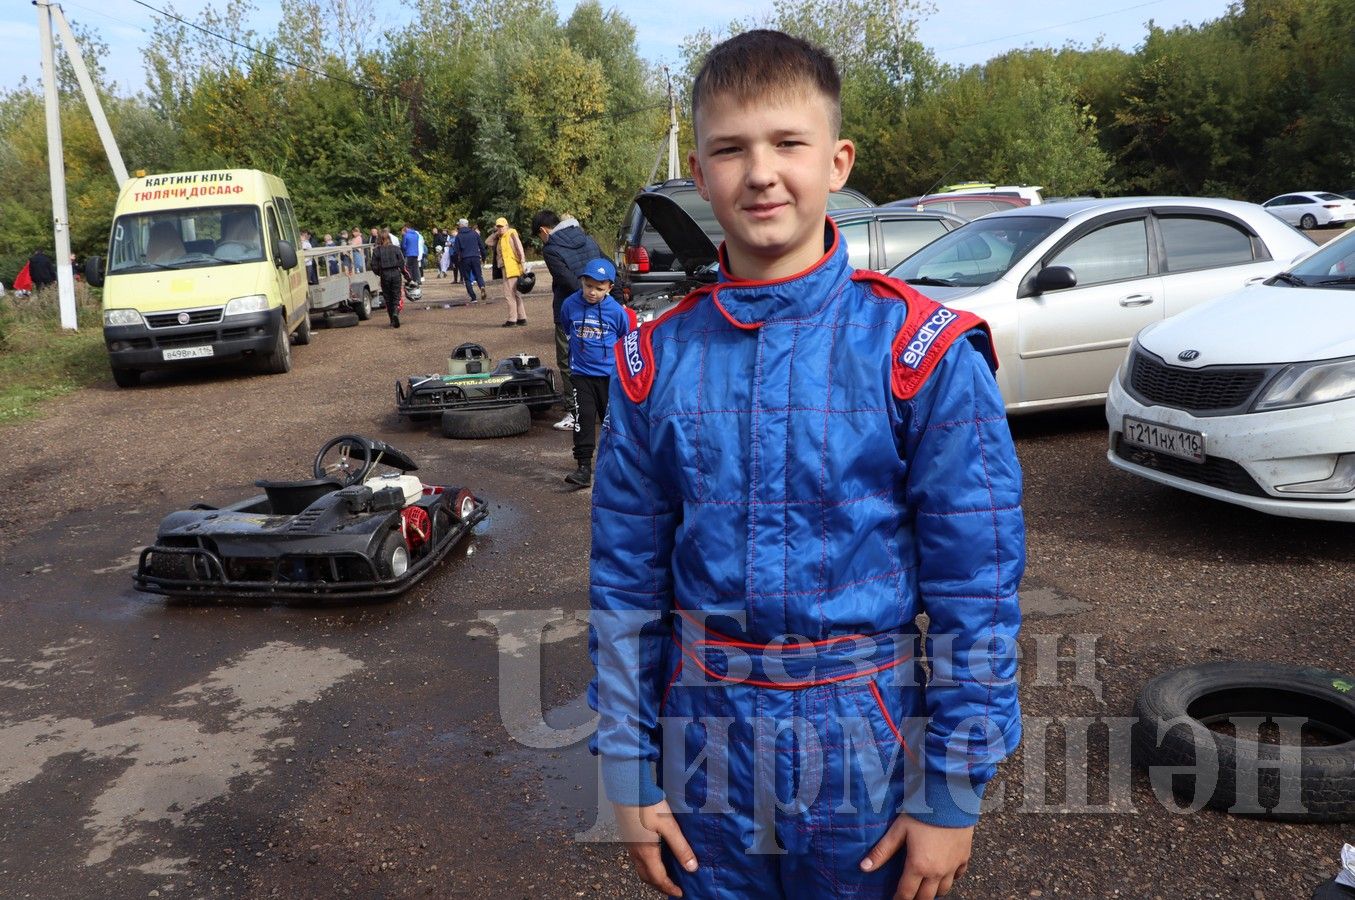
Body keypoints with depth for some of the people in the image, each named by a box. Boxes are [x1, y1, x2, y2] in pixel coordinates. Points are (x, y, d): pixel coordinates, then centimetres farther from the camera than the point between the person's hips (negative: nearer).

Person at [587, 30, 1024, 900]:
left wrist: (954, 792, -8)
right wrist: (628, 770, 2)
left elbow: (978, 588, -10)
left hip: (869, 758, -2)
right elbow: (625, 580, 1)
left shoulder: (922, 352, -12)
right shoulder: (655, 364, -4)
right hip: (710, 758, 3)